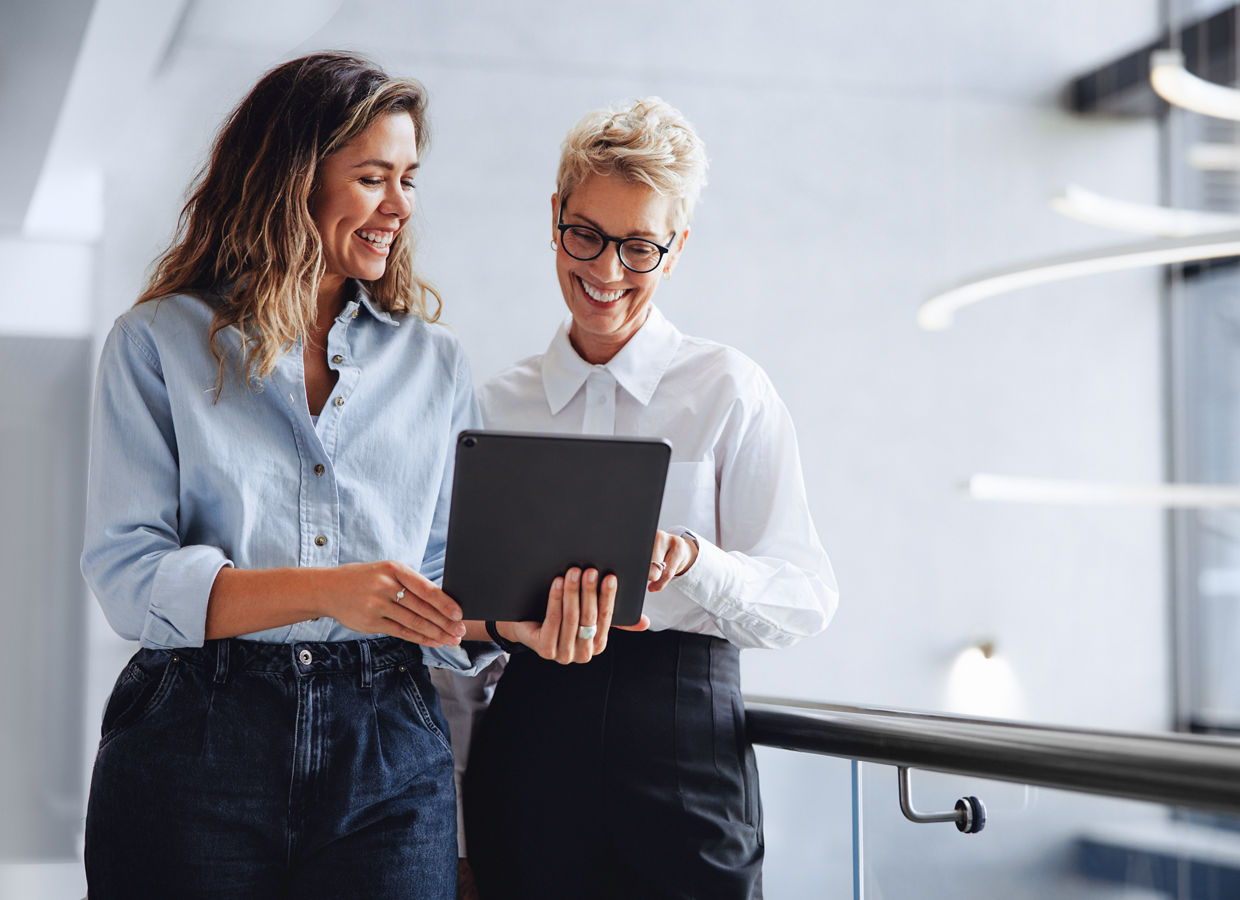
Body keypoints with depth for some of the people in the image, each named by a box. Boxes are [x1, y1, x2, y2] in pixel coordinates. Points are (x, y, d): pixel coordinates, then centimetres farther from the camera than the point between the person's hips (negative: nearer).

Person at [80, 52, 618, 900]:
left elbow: (442, 586, 10)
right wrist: (326, 591, -22)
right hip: (194, 740, -2)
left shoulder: (435, 362, 13)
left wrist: (511, 620, -13)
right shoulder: (158, 343, 2)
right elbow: (129, 575, -9)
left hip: (387, 763, 2)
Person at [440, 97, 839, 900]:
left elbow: (808, 599, -6)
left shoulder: (729, 391, 1)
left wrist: (693, 562, -25)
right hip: (529, 737, 2)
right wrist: (454, 824, 8)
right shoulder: (499, 404, 10)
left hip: (683, 741, -2)